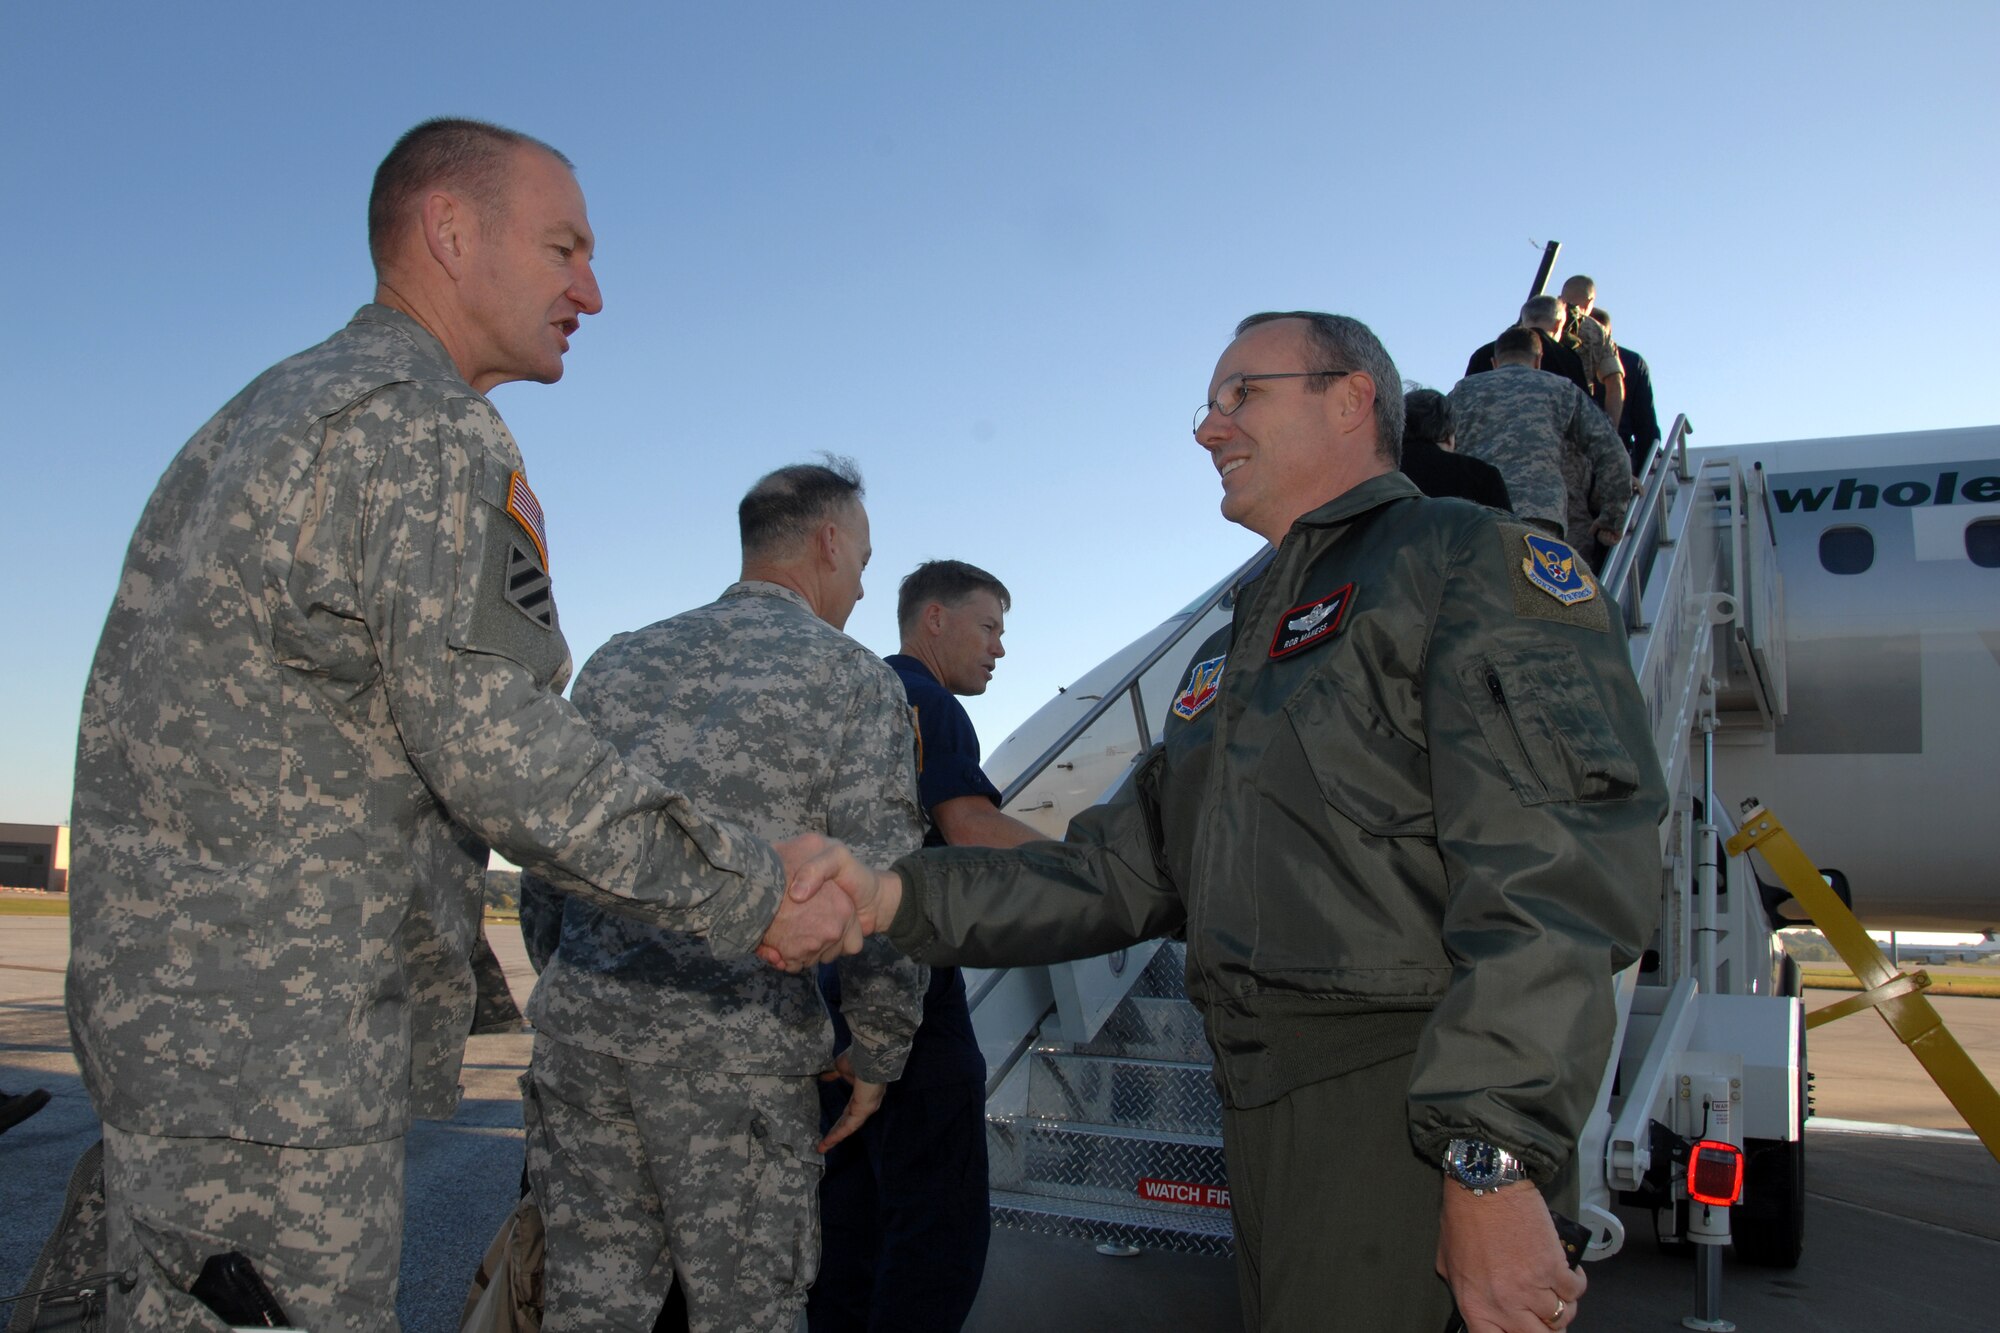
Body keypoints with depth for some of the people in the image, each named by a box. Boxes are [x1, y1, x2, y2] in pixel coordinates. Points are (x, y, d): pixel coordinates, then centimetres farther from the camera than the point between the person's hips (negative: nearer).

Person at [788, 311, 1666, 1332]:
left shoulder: (1472, 558, -5)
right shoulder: (1232, 654, 23)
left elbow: (1556, 859, -18)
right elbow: (1124, 869, 17)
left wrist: (1492, 1165, -24)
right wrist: (898, 894, 4)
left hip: (1411, 1114, -8)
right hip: (1265, 1122, 8)